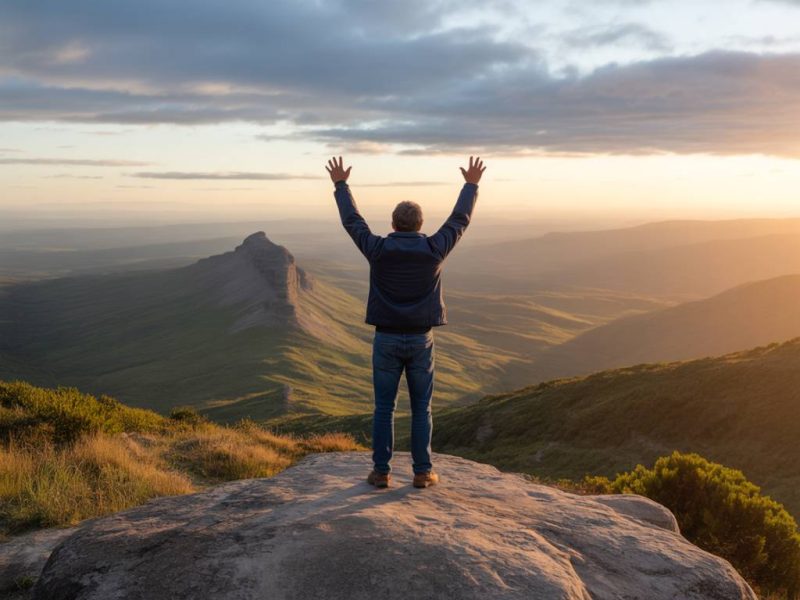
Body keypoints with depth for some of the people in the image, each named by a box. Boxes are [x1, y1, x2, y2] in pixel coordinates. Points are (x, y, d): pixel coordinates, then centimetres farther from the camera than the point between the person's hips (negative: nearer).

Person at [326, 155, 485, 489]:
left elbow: (351, 221, 6)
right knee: (421, 408, 10)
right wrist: (472, 185, 22)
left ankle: (381, 472, 11)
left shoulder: (378, 249, -9)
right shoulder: (433, 250, -7)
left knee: (384, 408, 8)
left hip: (386, 339, 0)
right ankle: (423, 472, 13)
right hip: (420, 340, 0)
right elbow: (460, 220, 7)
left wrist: (340, 184, 20)